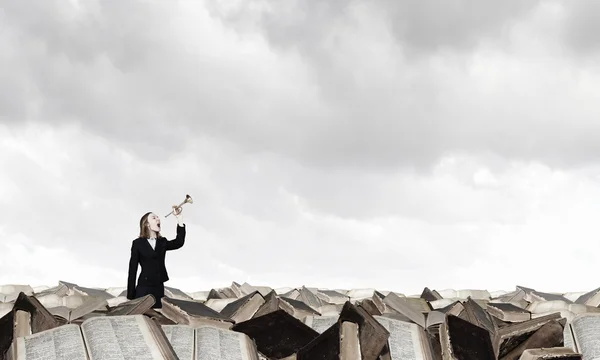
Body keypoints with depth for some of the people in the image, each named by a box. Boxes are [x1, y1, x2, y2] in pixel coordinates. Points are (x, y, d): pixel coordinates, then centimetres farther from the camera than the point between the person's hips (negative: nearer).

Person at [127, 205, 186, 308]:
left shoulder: (162, 242, 12)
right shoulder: (138, 243, 1)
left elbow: (179, 242, -7)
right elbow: (132, 270, 0)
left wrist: (179, 217, -11)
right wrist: (131, 296, -5)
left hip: (159, 289, 4)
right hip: (143, 288, -4)